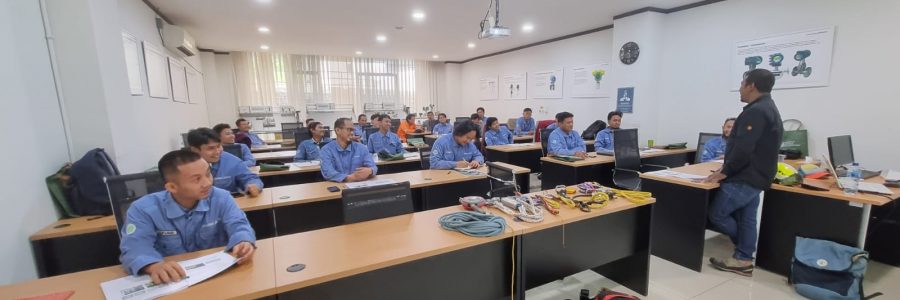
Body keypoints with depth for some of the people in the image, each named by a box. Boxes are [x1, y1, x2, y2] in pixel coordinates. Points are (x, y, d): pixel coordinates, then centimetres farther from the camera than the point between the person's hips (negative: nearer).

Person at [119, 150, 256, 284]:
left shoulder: (221, 198, -5)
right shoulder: (143, 209, -8)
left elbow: (238, 225, -14)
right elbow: (134, 247, -19)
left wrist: (243, 242, -38)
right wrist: (154, 266, -42)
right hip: (171, 280, 2)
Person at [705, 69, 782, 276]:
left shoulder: (755, 111, -19)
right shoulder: (769, 109, 18)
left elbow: (743, 149, -26)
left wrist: (725, 172, -14)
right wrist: (729, 169, 16)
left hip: (744, 179, -11)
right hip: (756, 177, 11)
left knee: (716, 214, -2)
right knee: (746, 220, 13)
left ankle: (742, 259, 16)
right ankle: (743, 260, 20)